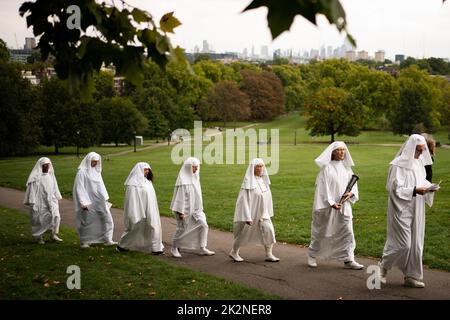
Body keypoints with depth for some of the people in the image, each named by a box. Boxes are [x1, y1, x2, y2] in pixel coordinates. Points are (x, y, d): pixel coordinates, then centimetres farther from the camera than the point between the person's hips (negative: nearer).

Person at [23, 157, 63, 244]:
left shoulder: (51, 175, 6)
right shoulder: (36, 177, -12)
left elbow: (54, 188, 14)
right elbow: (32, 189, -12)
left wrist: (57, 198, 15)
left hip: (50, 201, 5)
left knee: (56, 216, -9)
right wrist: (32, 203, -16)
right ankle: (39, 237, 19)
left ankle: (53, 235, 4)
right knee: (40, 220, 3)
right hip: (40, 202, -5)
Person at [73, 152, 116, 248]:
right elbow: (79, 188, -12)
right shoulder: (82, 172, -9)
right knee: (86, 222, 4)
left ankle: (107, 240, 3)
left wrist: (105, 199, 14)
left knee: (107, 218, -1)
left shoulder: (96, 171, 11)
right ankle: (83, 241, 18)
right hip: (88, 202, -6)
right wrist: (84, 202, -18)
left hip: (99, 201, 6)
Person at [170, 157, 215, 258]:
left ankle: (202, 249, 4)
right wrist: (180, 211, -20)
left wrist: (199, 208, 18)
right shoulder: (183, 180, -18)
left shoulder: (194, 177, 6)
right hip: (185, 209, -7)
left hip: (195, 209, 7)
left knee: (203, 225, -2)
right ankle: (174, 248, 25)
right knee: (182, 229, 5)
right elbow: (180, 196, -19)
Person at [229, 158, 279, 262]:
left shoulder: (264, 180, 1)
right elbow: (244, 200, -20)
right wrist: (247, 217, -23)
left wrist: (268, 213, 15)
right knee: (243, 233, 8)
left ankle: (269, 254, -2)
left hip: (262, 213, 5)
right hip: (250, 212, -5)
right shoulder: (249, 182, -18)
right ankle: (234, 252, 29)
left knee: (269, 230, -10)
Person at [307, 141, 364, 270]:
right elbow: (323, 187, -12)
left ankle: (348, 259, 6)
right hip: (327, 206, -5)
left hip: (344, 205, 5)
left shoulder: (346, 167, 8)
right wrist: (331, 203, -20)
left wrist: (351, 193, -11)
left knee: (347, 232, 0)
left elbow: (353, 183, 10)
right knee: (321, 231, 7)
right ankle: (312, 256, 25)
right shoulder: (326, 167, -9)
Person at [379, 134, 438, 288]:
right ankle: (383, 267, 15)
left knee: (415, 244, 9)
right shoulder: (399, 165, -14)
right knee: (403, 244, -7)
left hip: (416, 210, 7)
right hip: (402, 210, -7)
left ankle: (411, 276, 17)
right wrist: (415, 191, -25)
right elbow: (395, 189, -17)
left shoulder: (419, 163, 9)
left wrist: (428, 187, -2)